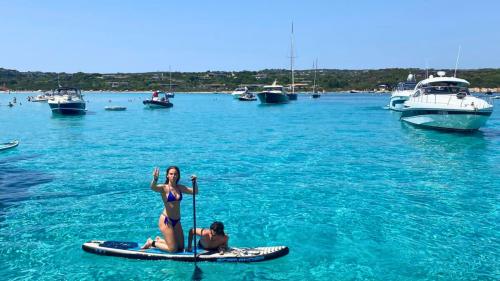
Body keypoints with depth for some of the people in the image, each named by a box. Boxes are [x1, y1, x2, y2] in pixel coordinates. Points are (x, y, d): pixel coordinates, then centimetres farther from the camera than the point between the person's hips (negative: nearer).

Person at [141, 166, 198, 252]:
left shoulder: (180, 188, 6)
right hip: (166, 220, -6)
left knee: (181, 247, 13)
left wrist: (194, 182, -11)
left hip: (176, 221, 6)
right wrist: (155, 179, -52)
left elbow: (195, 192, 7)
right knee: (173, 249, -4)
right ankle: (152, 242, 19)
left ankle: (159, 240, 33)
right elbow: (153, 187, -31)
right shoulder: (164, 188, -11)